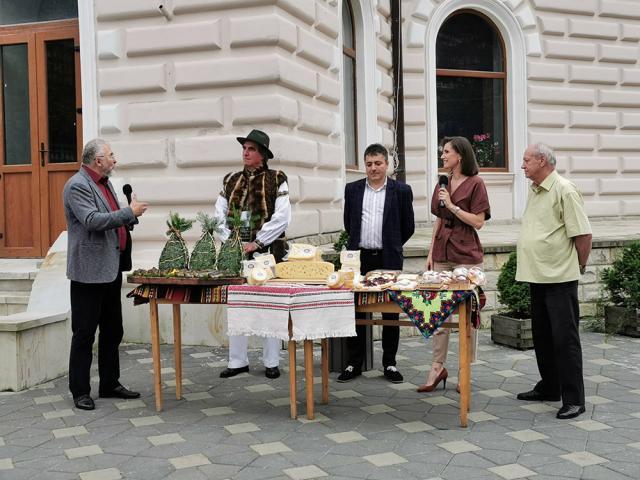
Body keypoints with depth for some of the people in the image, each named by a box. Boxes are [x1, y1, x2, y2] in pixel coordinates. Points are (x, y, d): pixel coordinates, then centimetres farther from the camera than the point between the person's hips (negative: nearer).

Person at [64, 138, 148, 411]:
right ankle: (80, 392, 10)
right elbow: (92, 221, -25)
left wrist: (132, 217, 7)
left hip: (111, 269, 9)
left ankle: (110, 384, 26)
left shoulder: (104, 183, 15)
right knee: (84, 334, 0)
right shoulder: (77, 185, -12)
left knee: (112, 331, 15)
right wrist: (129, 212, -20)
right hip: (90, 271, -9)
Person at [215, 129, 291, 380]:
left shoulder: (276, 180, 0)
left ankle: (271, 362, 11)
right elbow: (219, 215, 10)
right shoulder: (231, 181, 13)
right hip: (235, 251, 4)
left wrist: (256, 242, -12)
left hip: (267, 251, -4)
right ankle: (238, 361, 15)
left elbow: (282, 217, -9)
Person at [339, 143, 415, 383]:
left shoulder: (401, 191, 1)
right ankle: (354, 363, 13)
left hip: (388, 259, -2)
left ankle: (389, 363, 15)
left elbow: (408, 227, 7)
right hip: (358, 258, 2)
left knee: (391, 312, 5)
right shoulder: (352, 189, 8)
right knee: (355, 310, 4)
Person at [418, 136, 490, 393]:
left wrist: (452, 205, -15)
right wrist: (431, 253, 12)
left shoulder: (475, 183, -5)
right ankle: (437, 368, 14)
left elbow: (478, 221, -10)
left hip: (466, 256, -6)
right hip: (442, 254, 6)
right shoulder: (443, 183, 13)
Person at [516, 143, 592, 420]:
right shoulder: (534, 190, 13)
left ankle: (573, 399, 3)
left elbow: (583, 234, -15)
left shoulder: (564, 190, -14)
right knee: (542, 335, 16)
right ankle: (549, 388, 29)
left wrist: (580, 265, -5)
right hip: (537, 276, 9)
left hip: (560, 277, -9)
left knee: (565, 337, -4)